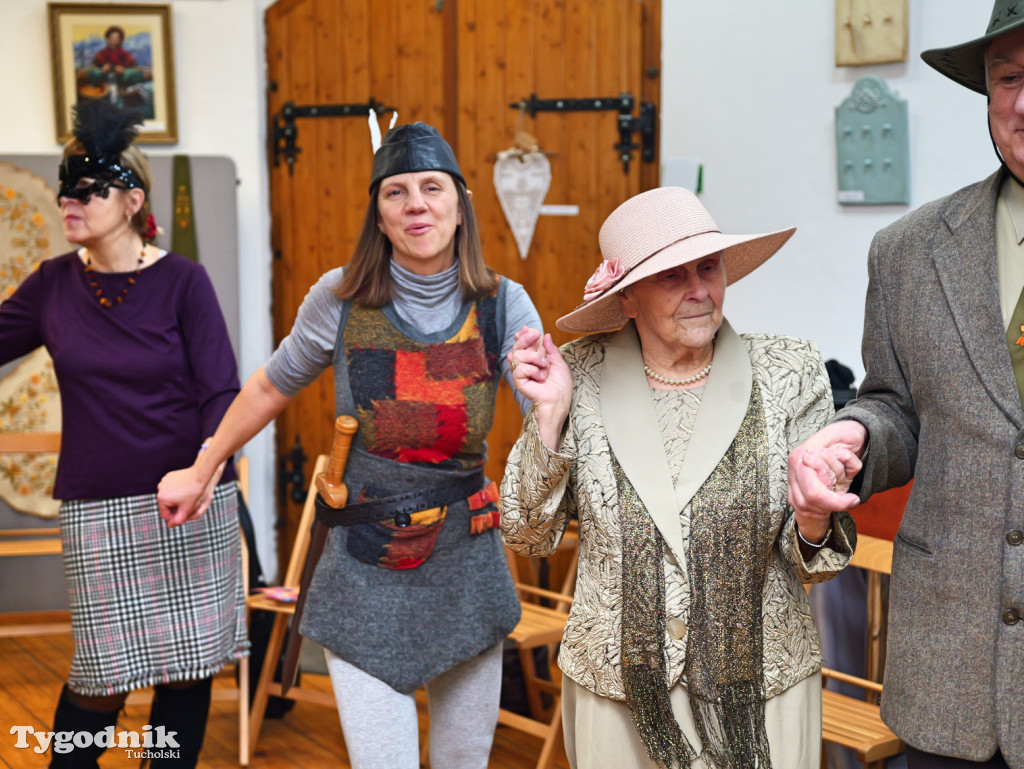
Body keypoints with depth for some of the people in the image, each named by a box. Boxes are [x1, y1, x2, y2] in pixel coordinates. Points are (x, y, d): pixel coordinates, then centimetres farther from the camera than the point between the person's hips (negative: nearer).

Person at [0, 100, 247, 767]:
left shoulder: (182, 280, -4)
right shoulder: (54, 285, 4)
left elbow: (221, 390, -8)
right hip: (98, 511, 2)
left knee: (189, 664, 6)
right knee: (104, 676, 4)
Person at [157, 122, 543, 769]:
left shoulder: (502, 306, -5)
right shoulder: (341, 301, -6)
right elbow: (272, 388, 10)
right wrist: (203, 469, 17)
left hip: (466, 576, 2)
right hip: (364, 581, -1)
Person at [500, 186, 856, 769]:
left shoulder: (790, 372, -6)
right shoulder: (583, 376, -7)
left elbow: (811, 565, -2)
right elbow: (529, 536, -1)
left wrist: (813, 523, -25)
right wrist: (550, 417, -14)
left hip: (762, 689, 0)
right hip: (617, 692, 0)